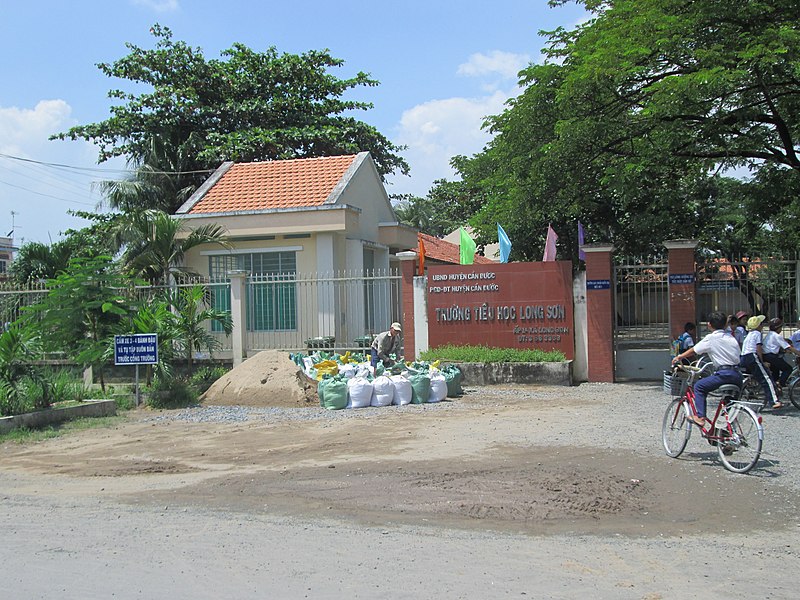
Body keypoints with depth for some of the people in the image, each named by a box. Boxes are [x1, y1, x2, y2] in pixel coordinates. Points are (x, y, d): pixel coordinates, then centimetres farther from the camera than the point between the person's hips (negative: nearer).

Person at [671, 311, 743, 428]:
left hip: (724, 374, -7)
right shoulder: (731, 338, 18)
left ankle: (700, 417, -3)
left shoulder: (711, 338, -1)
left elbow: (693, 351, 6)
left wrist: (679, 357, 22)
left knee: (699, 387, 5)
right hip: (737, 375, 7)